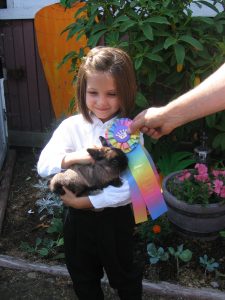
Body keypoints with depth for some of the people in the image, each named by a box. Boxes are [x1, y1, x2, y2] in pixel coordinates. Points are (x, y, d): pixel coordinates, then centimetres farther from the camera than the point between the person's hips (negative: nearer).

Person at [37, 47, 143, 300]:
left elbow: (129, 188, -23)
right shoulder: (72, 126, -9)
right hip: (78, 217, 3)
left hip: (115, 216, -3)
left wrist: (83, 201, -21)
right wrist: (78, 156, -32)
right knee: (83, 277, 26)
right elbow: (43, 165, -16)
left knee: (123, 274, 22)